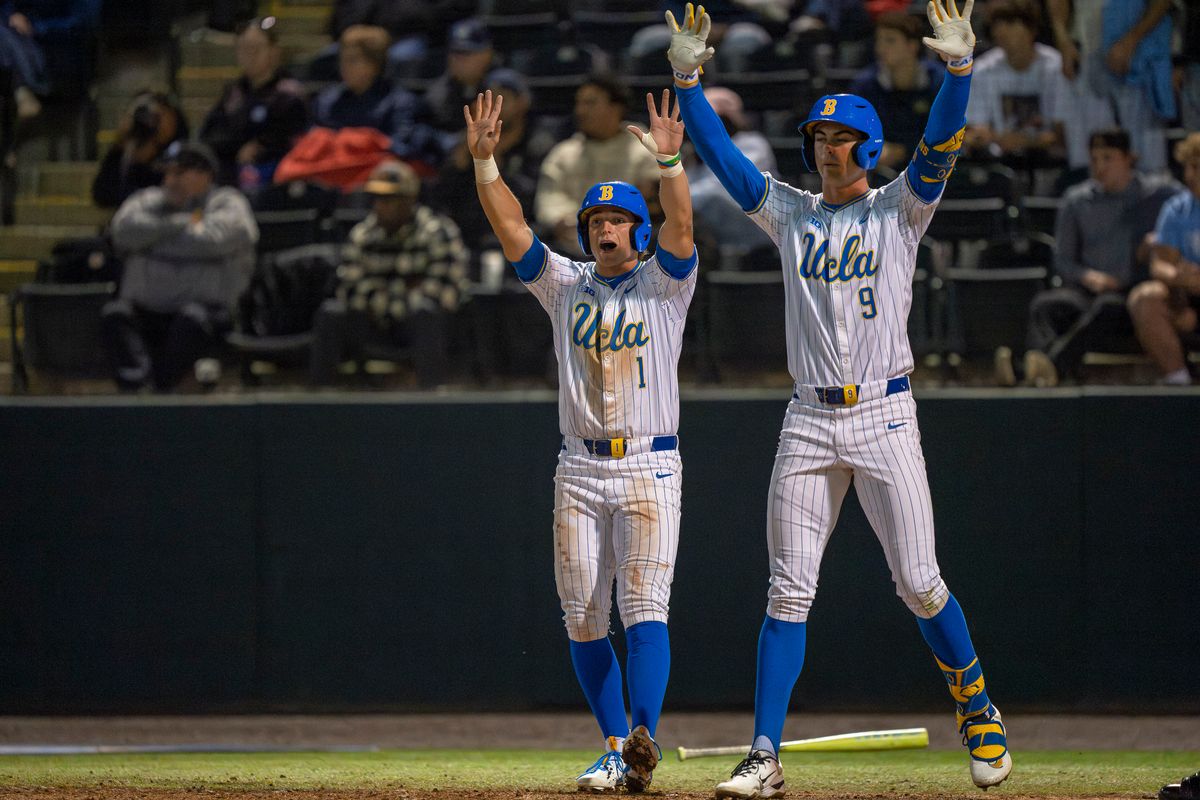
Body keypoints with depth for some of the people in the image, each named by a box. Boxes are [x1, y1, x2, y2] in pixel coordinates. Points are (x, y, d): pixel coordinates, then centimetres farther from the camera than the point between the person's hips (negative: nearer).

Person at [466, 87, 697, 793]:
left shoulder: (664, 283, 3)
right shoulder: (566, 285, 11)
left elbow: (680, 226, -16)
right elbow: (511, 226, 0)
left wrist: (669, 161, -32)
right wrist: (485, 160, -14)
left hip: (651, 469, -4)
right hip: (579, 470, 4)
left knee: (644, 605, -16)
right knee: (584, 618, 3)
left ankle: (643, 739, -29)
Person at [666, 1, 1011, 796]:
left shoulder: (900, 210, 4)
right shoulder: (791, 213, 12)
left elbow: (940, 148, -12)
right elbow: (720, 153, 5)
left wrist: (959, 67, -28)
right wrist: (687, 77, -8)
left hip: (885, 417, -3)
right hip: (809, 423, 3)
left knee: (919, 583, -4)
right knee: (790, 590, -2)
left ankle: (976, 705, 20)